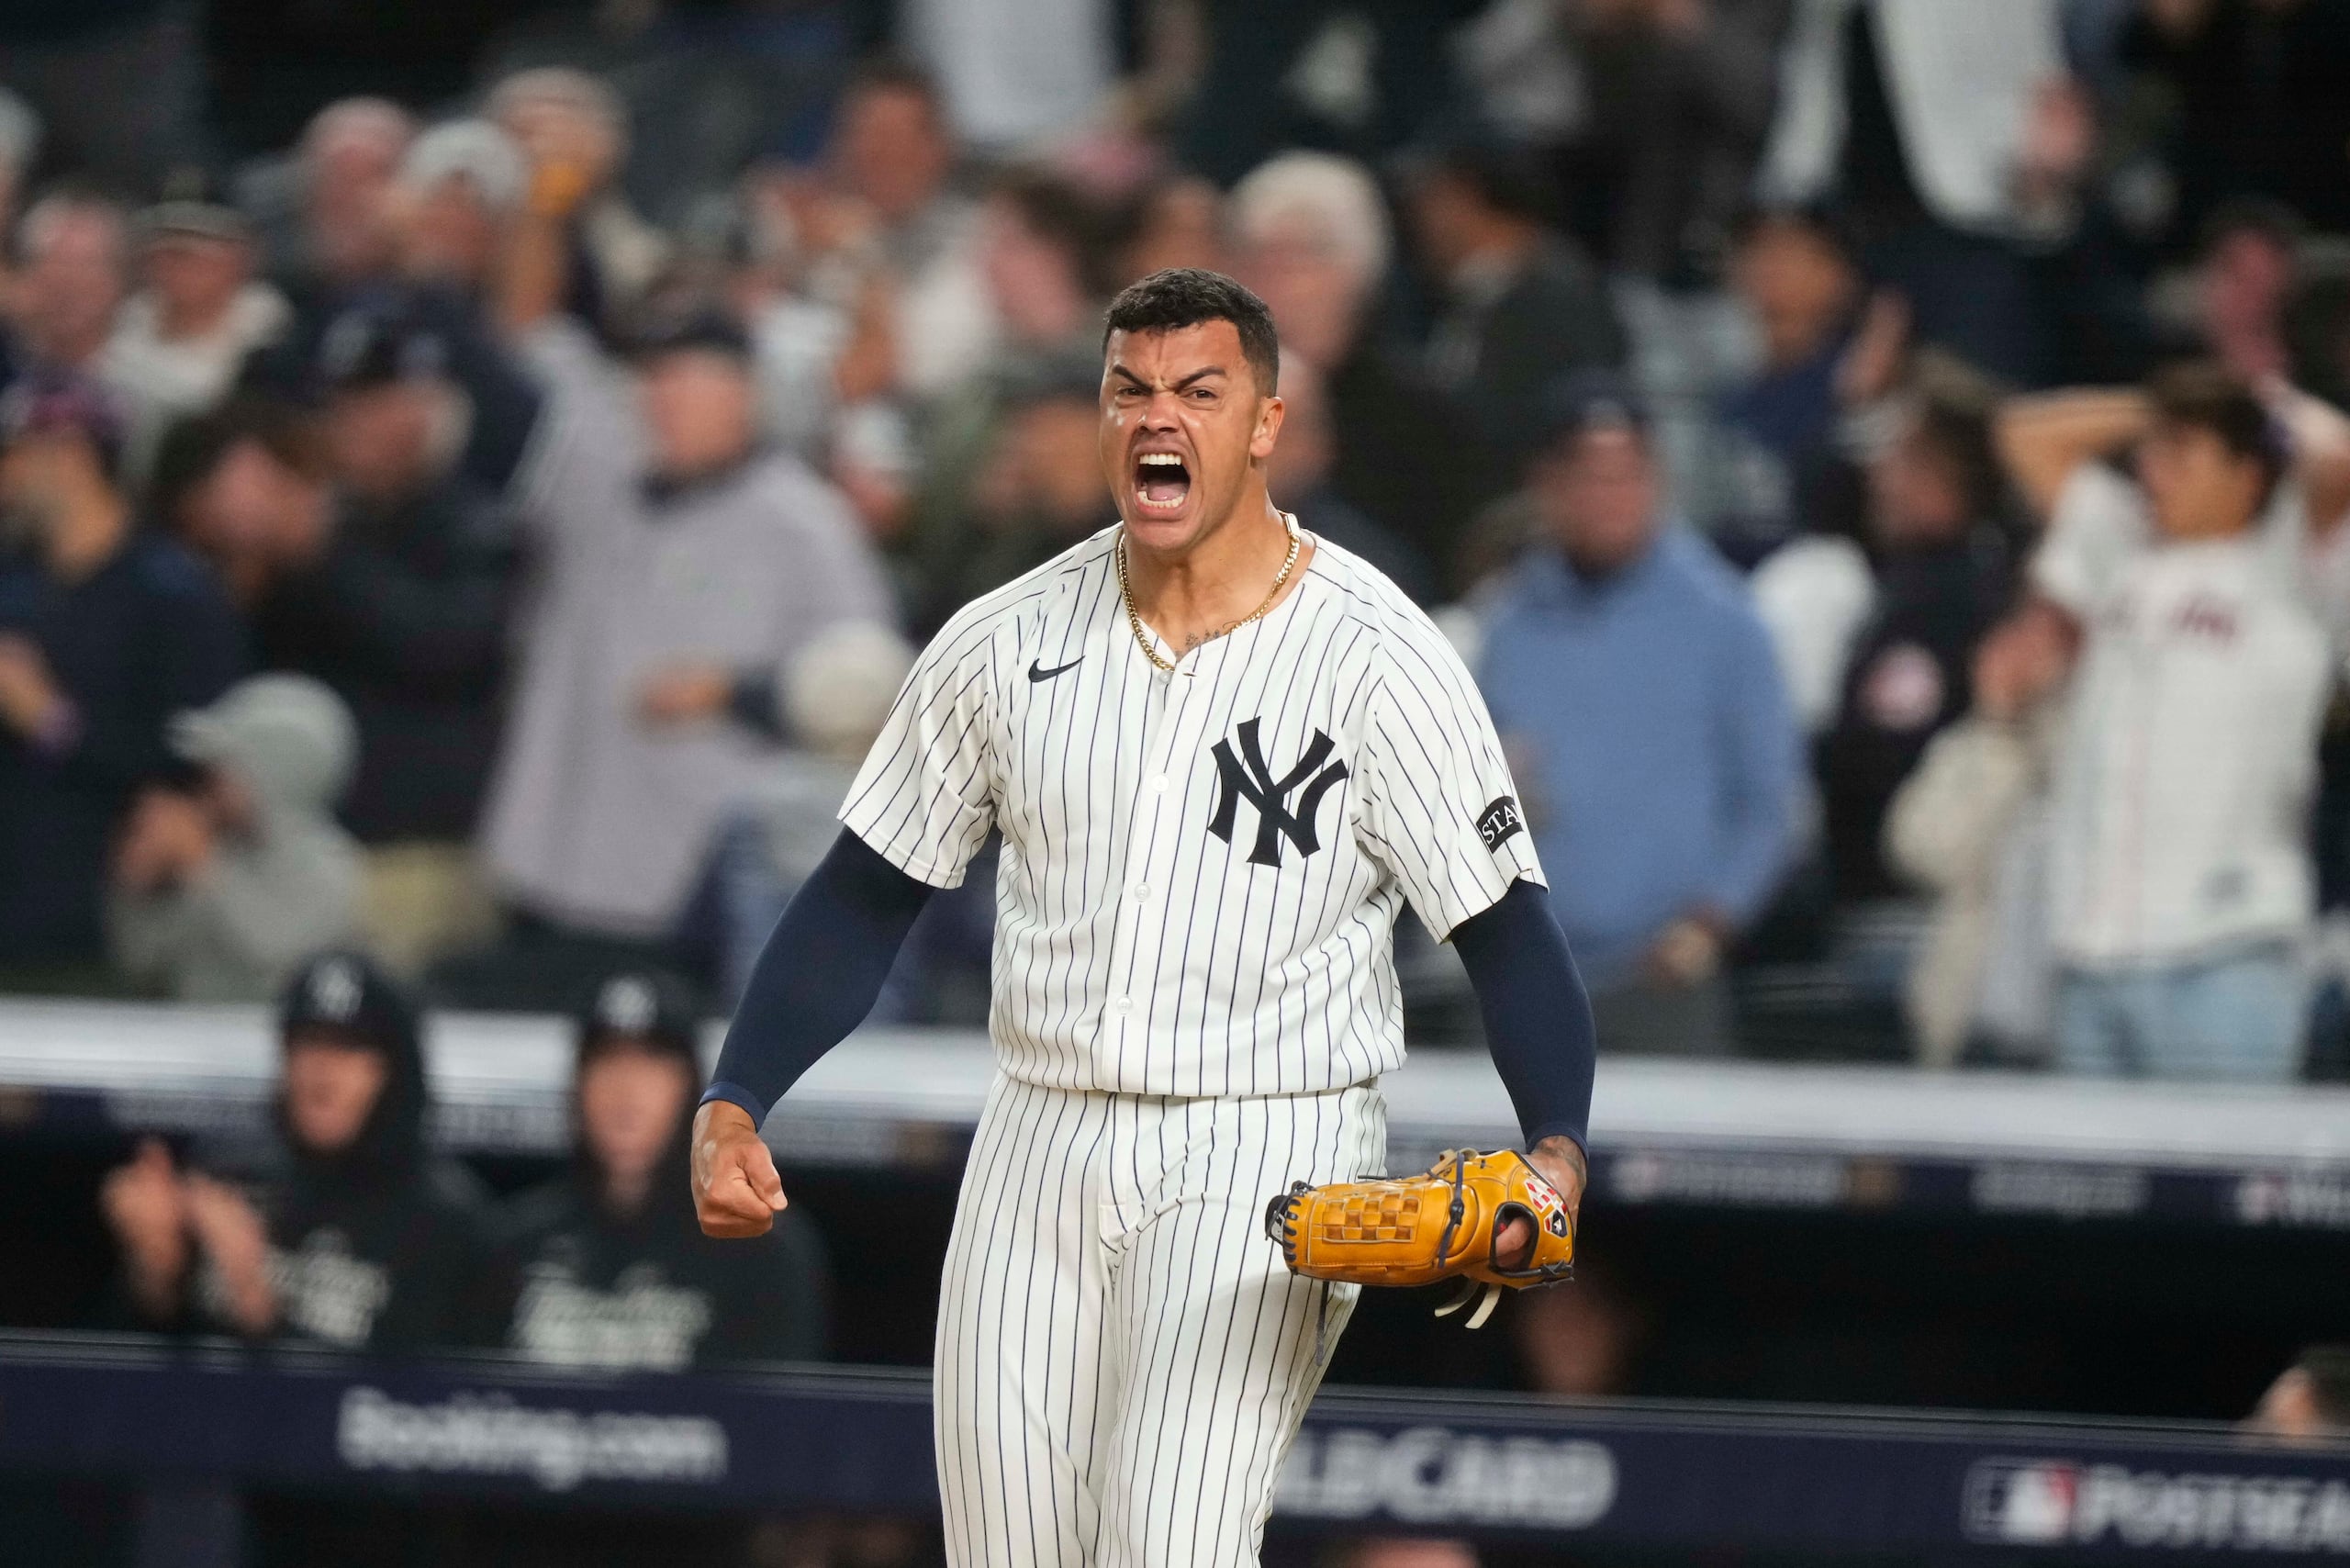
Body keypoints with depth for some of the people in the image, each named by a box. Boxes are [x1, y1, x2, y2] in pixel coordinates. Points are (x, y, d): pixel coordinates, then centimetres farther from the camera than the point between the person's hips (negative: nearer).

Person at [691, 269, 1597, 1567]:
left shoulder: (1377, 656, -7)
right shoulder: (1006, 643, 5)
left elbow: (1505, 929, -8)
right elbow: (863, 900, 11)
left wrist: (1556, 1152, -25)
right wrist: (731, 1108, -1)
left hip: (1262, 1167, -4)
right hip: (1039, 1158, 4)